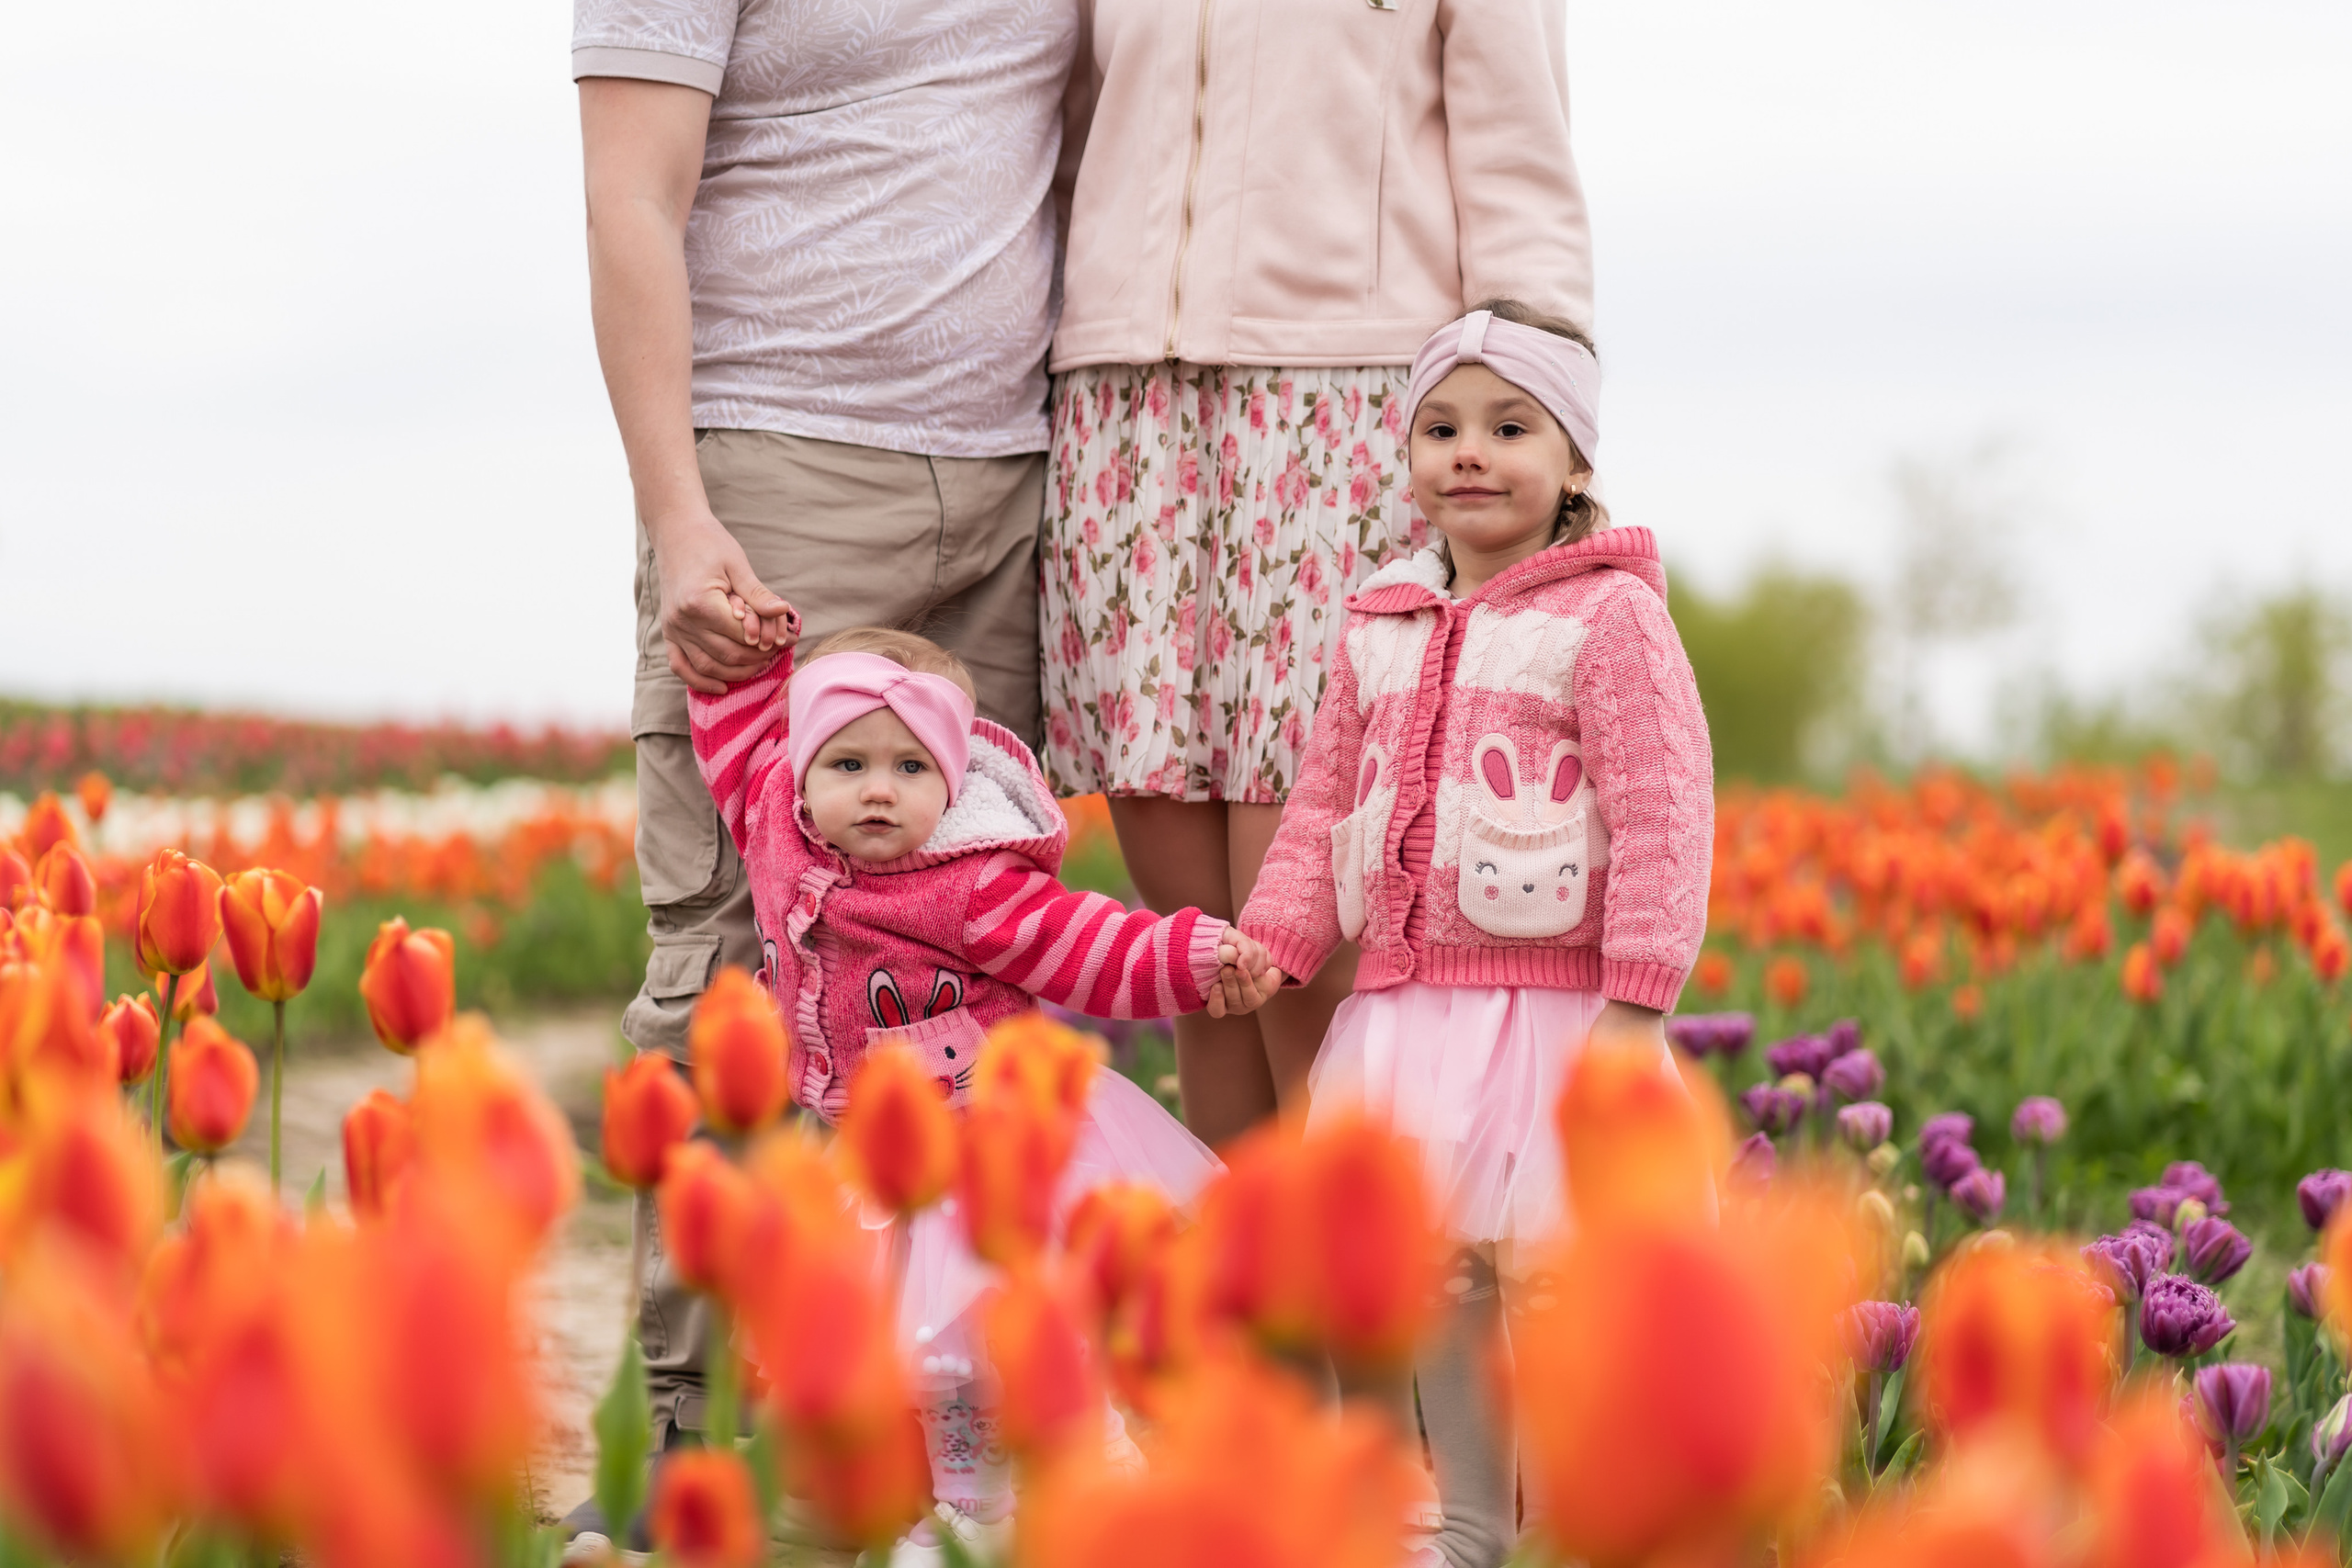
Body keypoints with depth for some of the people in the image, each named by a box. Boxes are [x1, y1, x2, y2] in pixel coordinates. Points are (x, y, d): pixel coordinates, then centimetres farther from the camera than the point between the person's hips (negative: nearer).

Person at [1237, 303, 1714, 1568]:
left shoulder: (1610, 615, -6)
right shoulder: (1378, 624, 13)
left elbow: (1663, 812, -11)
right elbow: (1325, 800, 19)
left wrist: (1637, 1003, -16)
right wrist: (1271, 942, 7)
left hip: (1554, 1007, -6)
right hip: (1405, 1008, 6)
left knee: (1547, 1266, -10)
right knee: (1433, 1267, 10)